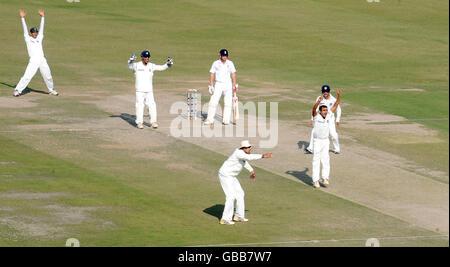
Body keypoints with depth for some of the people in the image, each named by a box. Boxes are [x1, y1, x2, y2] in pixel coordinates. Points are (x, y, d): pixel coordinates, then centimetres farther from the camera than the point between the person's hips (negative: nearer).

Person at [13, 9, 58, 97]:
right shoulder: (28, 39, 11)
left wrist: (42, 17, 19)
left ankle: (51, 90, 29)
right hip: (33, 61, -4)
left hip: (42, 60, 4)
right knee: (27, 76, -13)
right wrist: (22, 18, 3)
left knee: (48, 76, 10)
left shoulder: (39, 38, 20)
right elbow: (25, 29, 7)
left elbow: (41, 28, 21)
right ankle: (17, 90, -10)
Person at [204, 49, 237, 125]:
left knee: (228, 103, -2)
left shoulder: (230, 63, 5)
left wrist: (234, 85, -1)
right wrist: (211, 85, -5)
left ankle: (226, 120, 3)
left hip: (228, 85, 1)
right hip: (218, 84, -1)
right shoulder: (215, 63, 1)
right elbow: (212, 74, 2)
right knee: (213, 102, -9)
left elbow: (233, 74, 7)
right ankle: (210, 119, -6)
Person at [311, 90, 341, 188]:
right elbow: (314, 109, -33)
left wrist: (339, 96, -10)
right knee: (316, 161, 0)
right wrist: (318, 101, -49)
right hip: (317, 141, -4)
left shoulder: (328, 115, -1)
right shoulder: (316, 116, -14)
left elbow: (335, 105, 1)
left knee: (325, 160, 3)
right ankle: (315, 181, 3)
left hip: (326, 141, 4)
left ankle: (325, 178, 10)